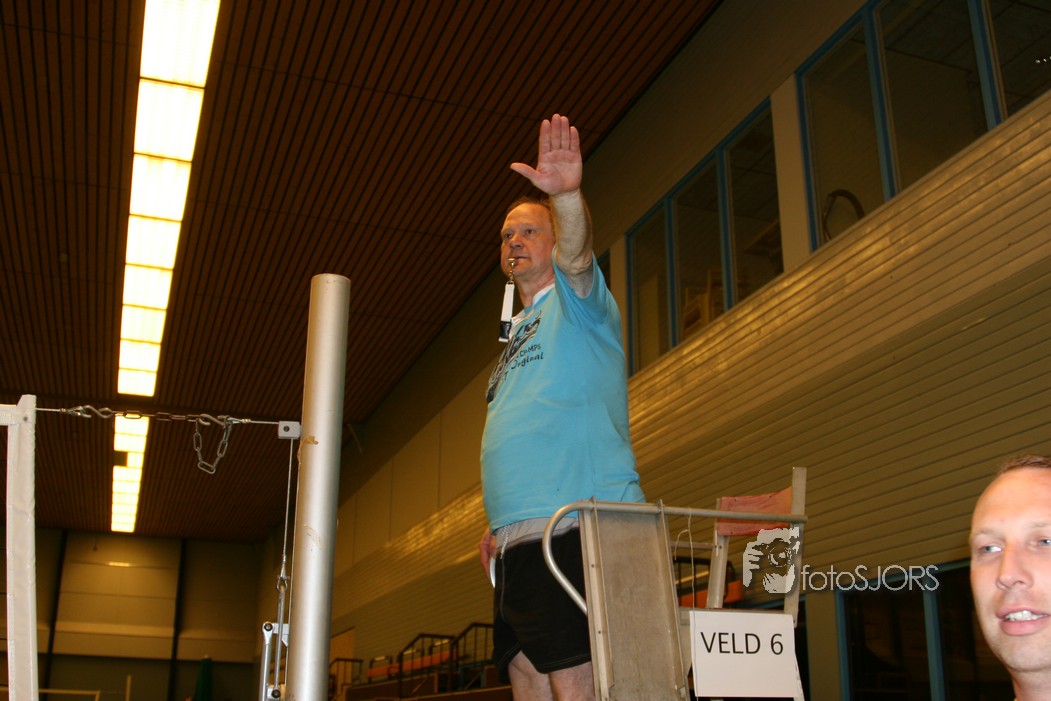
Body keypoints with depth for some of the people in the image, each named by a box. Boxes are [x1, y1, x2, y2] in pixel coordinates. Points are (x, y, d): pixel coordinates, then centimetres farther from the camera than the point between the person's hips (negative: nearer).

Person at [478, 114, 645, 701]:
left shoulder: (575, 300, 7)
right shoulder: (519, 334, 28)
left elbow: (576, 250, -18)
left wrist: (567, 196, -39)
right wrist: (501, 524, 17)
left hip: (576, 526, -8)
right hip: (520, 541, 8)